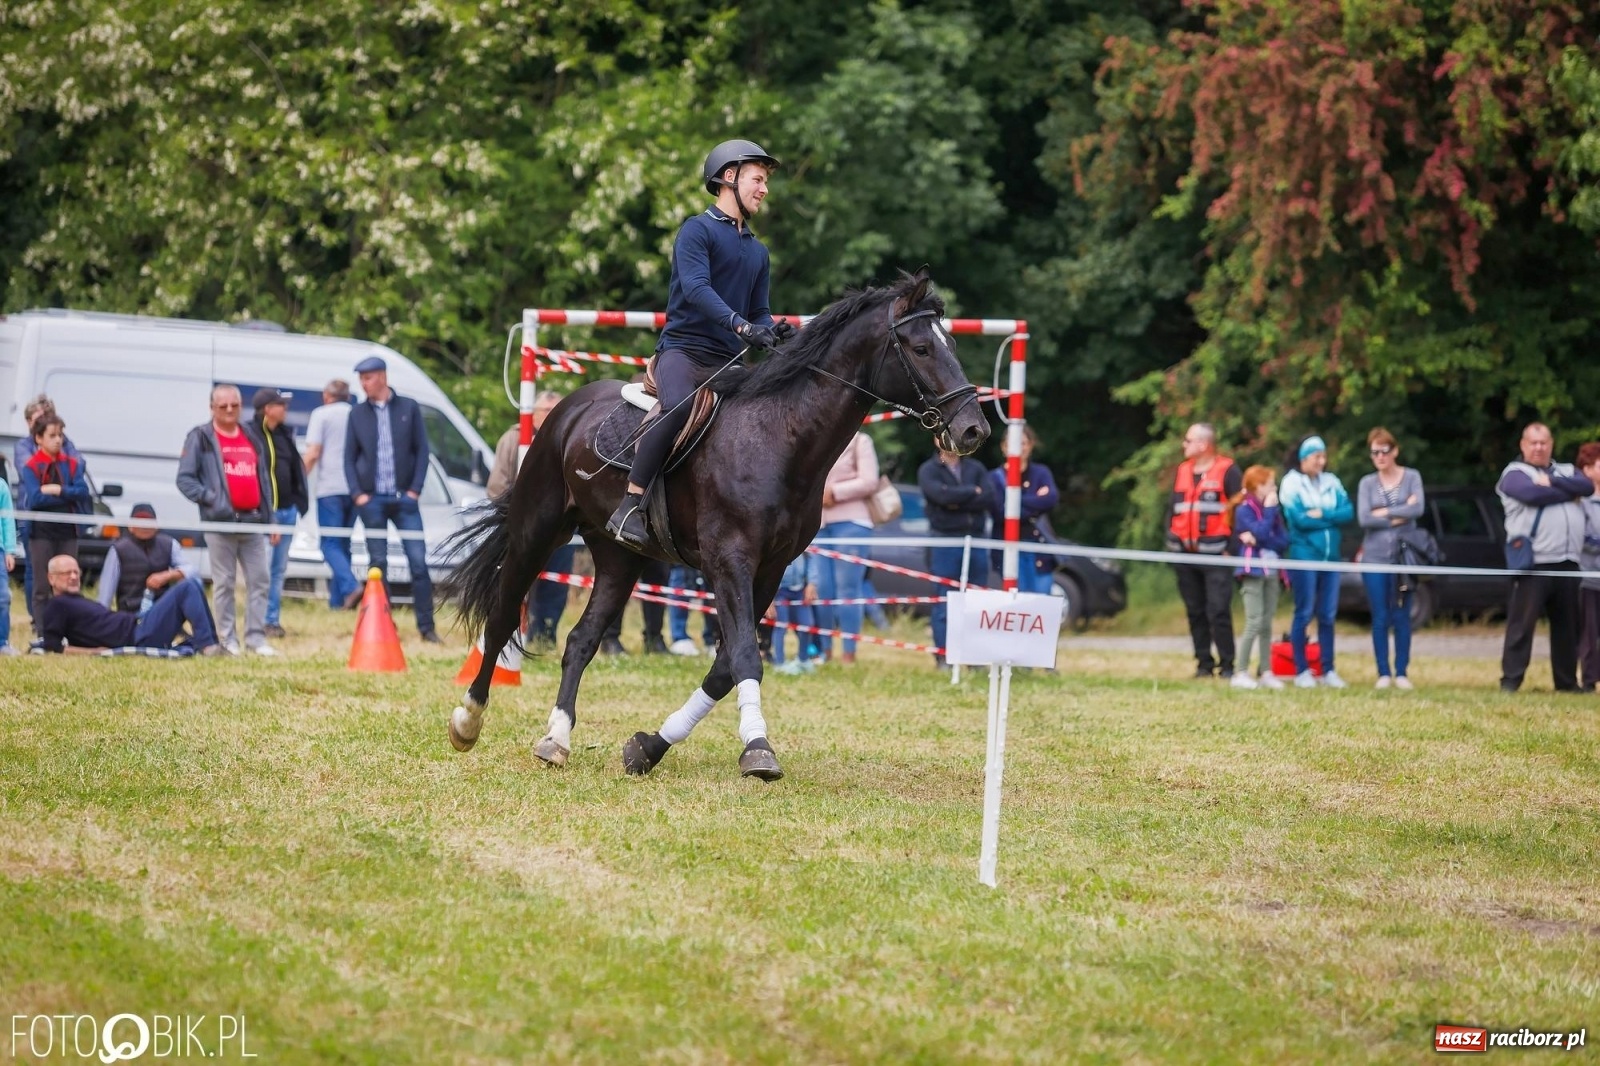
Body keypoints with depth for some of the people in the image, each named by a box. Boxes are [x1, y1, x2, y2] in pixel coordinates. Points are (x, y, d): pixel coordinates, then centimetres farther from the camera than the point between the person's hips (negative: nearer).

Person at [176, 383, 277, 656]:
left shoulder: (253, 437, 16)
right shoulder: (200, 438, 0)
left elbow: (264, 477, 20)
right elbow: (185, 479, -5)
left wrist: (269, 516, 14)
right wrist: (210, 498, -17)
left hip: (253, 520, 5)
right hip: (221, 521, -5)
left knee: (260, 580, 3)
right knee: (224, 583, -1)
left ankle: (256, 636, 8)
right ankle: (227, 640, 3)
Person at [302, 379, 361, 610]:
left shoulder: (322, 414, -1)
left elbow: (313, 453, -9)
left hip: (330, 488, -5)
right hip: (354, 489, 5)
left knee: (331, 545, -3)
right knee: (343, 545, 12)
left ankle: (351, 586, -26)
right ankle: (337, 600, 8)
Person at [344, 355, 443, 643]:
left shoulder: (408, 408, 4)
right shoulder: (358, 414, 7)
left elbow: (422, 450, 3)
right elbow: (349, 457, 9)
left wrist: (415, 489, -5)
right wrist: (357, 493, -3)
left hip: (404, 498, -1)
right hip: (372, 499, 1)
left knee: (418, 561, -5)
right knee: (378, 564, 3)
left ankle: (426, 626, 0)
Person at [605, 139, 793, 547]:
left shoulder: (757, 251, 23)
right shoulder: (698, 230, 0)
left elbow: (759, 312, 24)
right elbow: (696, 288, -16)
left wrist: (772, 332, -1)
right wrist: (742, 326, -29)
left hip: (729, 361, 7)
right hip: (683, 348, -7)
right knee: (678, 404, -35)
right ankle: (630, 506, -33)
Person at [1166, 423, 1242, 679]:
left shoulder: (1227, 471, -3)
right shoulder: (1182, 471, 16)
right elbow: (1173, 508, 20)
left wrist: (1231, 546, -11)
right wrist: (1170, 540, 10)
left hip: (1215, 552, -6)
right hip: (1185, 553, 6)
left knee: (1218, 611, -11)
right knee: (1195, 612, 8)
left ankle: (1226, 665, -6)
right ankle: (1203, 663, 13)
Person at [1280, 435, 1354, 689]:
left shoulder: (1331, 482, 11)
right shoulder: (1291, 483, -2)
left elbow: (1349, 512, -1)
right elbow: (1299, 519, -13)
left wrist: (1322, 514, -13)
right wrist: (1333, 519, -5)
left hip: (1330, 556, 4)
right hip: (1304, 555, -4)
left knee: (1328, 615, 5)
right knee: (1304, 613, -2)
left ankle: (1328, 670, 9)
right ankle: (1301, 671, 2)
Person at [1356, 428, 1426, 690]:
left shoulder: (1411, 477, 4)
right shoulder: (1367, 483, 6)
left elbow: (1419, 508, -12)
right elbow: (1363, 518, -7)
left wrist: (1384, 513, -10)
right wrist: (1399, 516, -10)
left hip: (1404, 556, -1)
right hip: (1375, 557, 1)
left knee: (1402, 616, 0)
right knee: (1380, 617, 0)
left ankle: (1402, 672, 5)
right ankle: (1383, 673, 4)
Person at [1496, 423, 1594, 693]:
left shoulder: (1566, 471, 21)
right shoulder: (1515, 473, 3)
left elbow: (1588, 487, 1)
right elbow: (1532, 494, -17)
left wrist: (1552, 483, -9)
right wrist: (1568, 493, -3)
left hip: (1567, 562, 6)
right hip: (1533, 562, -6)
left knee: (1566, 625, 9)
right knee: (1522, 623, -8)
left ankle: (1567, 681, 15)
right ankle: (1510, 679, -7)